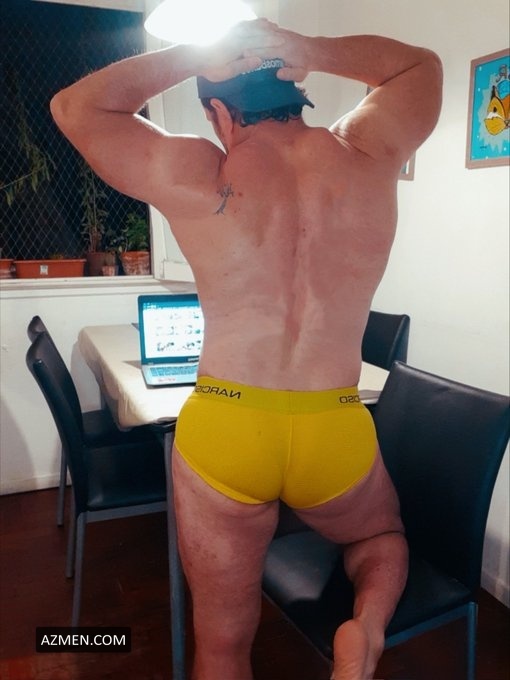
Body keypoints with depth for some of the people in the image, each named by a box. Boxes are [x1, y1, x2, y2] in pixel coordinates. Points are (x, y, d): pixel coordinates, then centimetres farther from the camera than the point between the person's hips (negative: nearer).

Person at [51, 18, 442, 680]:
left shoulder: (198, 179, -8)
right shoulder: (368, 156, -1)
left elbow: (73, 106, 8)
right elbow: (420, 64, 21)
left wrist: (193, 55, 6)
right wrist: (306, 49, 9)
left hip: (222, 431, -1)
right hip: (337, 432, 2)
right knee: (384, 535, 34)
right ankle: (367, 626, 6)